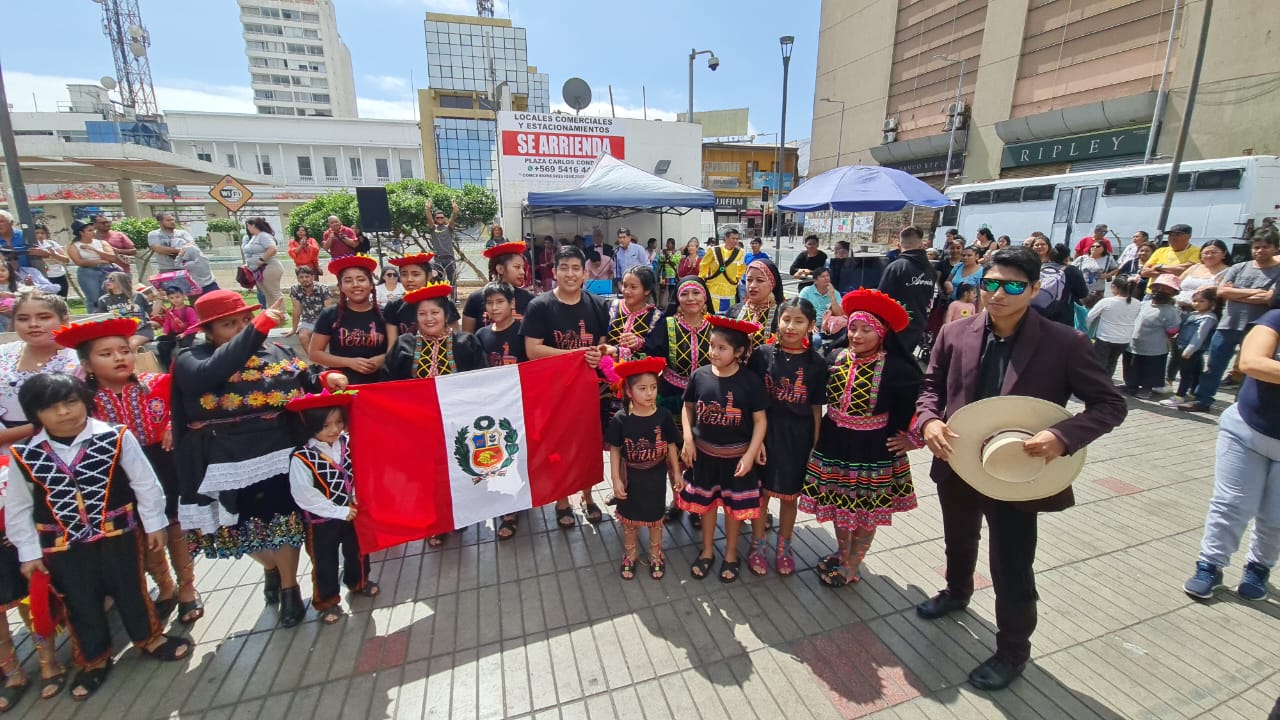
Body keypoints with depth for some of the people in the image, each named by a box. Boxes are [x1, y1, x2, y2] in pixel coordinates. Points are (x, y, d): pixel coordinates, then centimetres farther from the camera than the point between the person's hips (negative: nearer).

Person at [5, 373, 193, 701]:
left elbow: (144, 483, -8)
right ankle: (93, 659, 37)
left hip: (118, 535, -2)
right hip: (62, 547, 2)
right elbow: (17, 508, 3)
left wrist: (154, 523, -3)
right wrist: (29, 552, 5)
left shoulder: (116, 438, -17)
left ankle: (149, 638, 36)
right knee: (79, 605, 16)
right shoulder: (25, 456, -10)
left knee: (131, 591, 14)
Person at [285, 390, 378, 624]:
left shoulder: (348, 443, -10)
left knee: (357, 551, 24)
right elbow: (303, 494, -25)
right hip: (322, 520, -4)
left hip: (352, 512, 5)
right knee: (325, 562, 15)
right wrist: (339, 511, -21)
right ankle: (326, 600, 36)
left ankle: (358, 581, 50)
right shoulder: (302, 458, -25)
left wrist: (357, 498, -10)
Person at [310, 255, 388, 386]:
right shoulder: (330, 315, 3)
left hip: (377, 382, 1)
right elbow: (314, 352, 4)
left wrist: (382, 359, -11)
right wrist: (349, 362, -8)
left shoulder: (384, 314, 4)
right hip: (341, 383, 0)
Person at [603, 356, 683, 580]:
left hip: (656, 476, 1)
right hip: (630, 477, -1)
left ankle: (656, 555, 43)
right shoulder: (620, 419, -18)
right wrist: (616, 479, -9)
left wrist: (676, 473, 2)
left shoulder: (663, 416, -14)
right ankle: (630, 555, 42)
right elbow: (614, 450, -9)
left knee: (655, 518, 20)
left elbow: (671, 446, -3)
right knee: (629, 518, 18)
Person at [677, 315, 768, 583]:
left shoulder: (750, 381, -15)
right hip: (704, 453, 2)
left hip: (736, 456, -2)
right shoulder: (699, 375, -9)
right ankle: (707, 551, 39)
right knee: (705, 503, 18)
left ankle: (731, 554, 37)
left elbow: (760, 420, -10)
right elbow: (688, 407, 4)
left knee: (734, 506, 15)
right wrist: (687, 438, -6)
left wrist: (750, 454, -16)